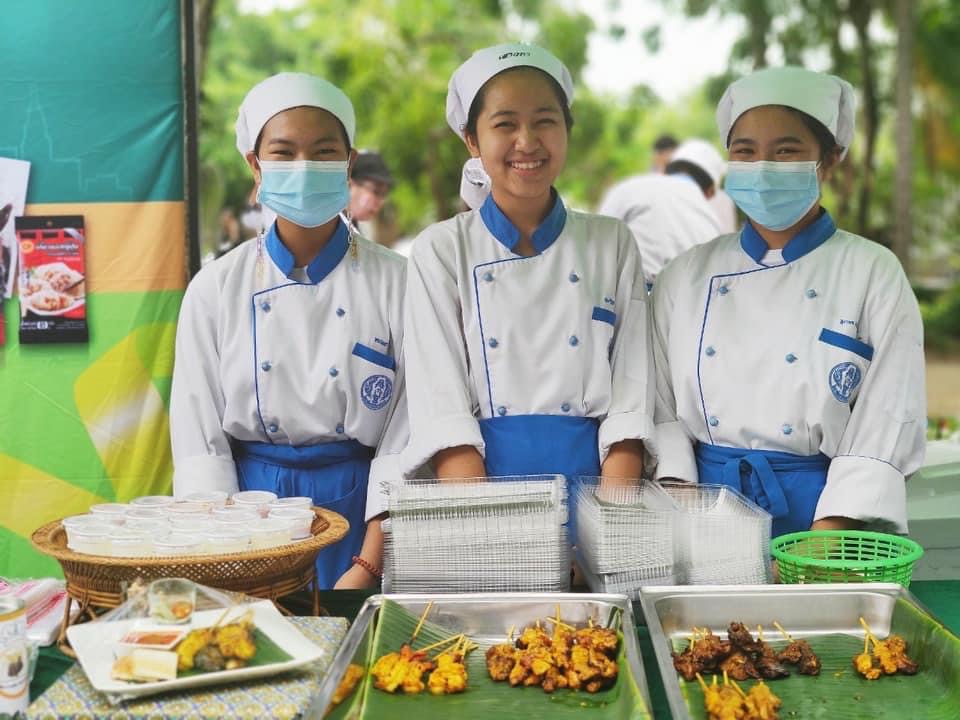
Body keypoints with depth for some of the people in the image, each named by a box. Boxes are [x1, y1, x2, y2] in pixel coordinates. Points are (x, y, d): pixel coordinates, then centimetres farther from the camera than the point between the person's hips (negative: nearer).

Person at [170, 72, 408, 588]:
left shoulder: (396, 284, -2)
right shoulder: (215, 290, 2)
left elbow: (406, 436, -4)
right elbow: (198, 439, 2)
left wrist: (367, 567, -13)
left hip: (360, 513, 0)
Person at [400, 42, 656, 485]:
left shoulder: (613, 245, 10)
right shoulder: (439, 251, 6)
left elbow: (631, 398, 4)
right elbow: (440, 407, -2)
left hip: (592, 478, 1)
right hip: (477, 479, -1)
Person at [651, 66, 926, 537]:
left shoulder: (874, 276, 2)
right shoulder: (686, 277, 9)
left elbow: (884, 431, -3)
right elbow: (661, 412, 9)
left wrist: (820, 551, -12)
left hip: (822, 515, -1)